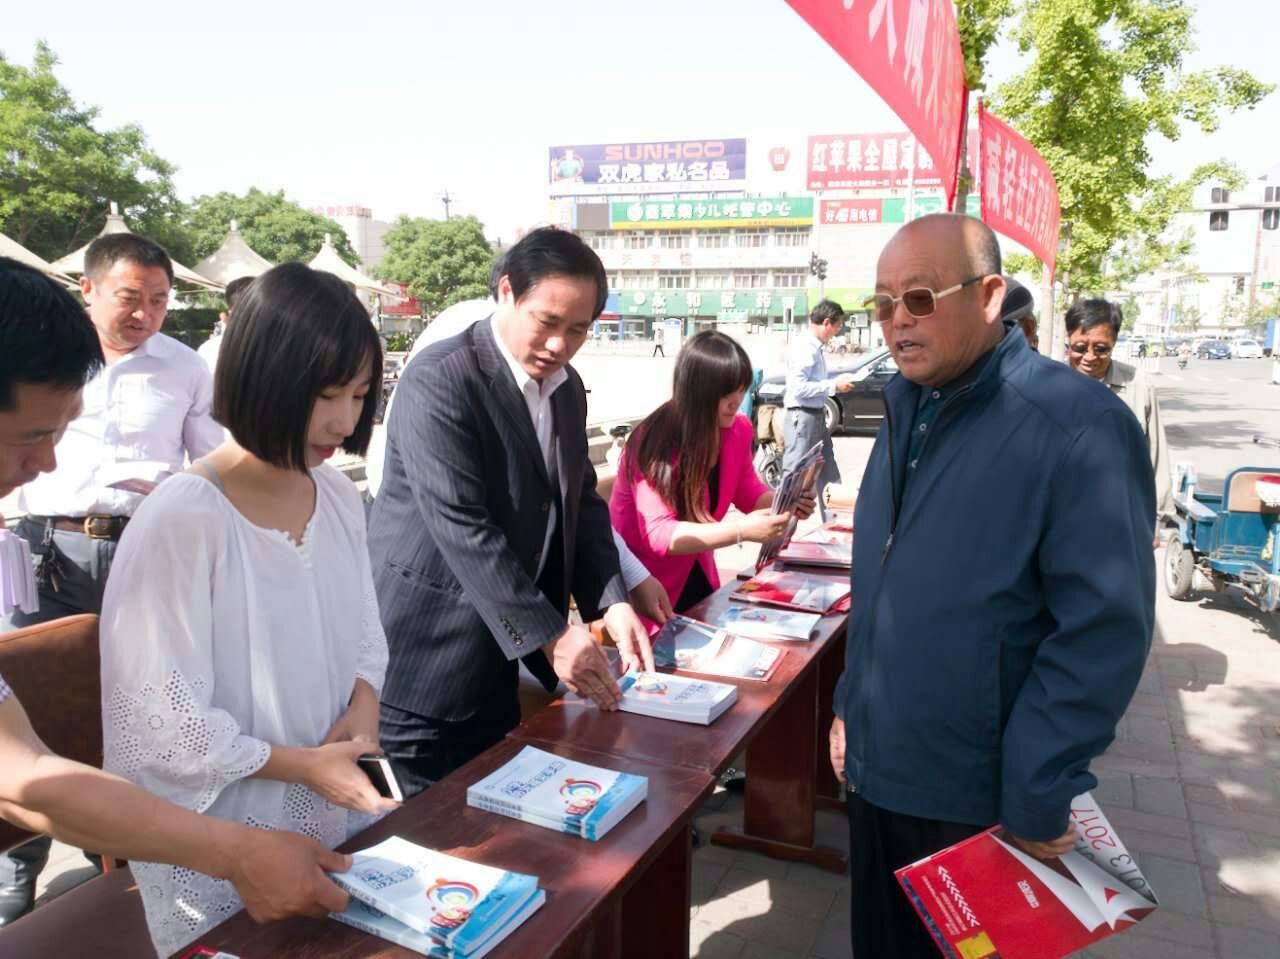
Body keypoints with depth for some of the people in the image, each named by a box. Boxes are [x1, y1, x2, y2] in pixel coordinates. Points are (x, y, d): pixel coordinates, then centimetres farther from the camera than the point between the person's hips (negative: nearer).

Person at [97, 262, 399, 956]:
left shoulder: (338, 494, -3)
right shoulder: (182, 519, -23)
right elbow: (160, 717, -20)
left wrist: (363, 705, -10)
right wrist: (302, 765, -19)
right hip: (223, 849, -6)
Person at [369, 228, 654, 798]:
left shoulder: (567, 387, 7)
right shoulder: (440, 380, -18)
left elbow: (581, 501, 10)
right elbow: (460, 525, -24)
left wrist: (610, 602, -5)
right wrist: (549, 635, -24)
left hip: (501, 654, 7)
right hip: (429, 657, -7)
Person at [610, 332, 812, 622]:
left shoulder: (738, 429, -7)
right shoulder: (656, 442, -26)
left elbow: (748, 492, 9)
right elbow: (658, 534, -32)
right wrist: (741, 530, -42)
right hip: (642, 580, -6)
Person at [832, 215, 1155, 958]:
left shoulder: (1078, 425, -19)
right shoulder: (907, 410, 4)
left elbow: (1104, 632, -20)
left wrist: (1038, 799, -17)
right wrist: (851, 701, 12)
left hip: (983, 798, -6)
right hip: (879, 766, 7)